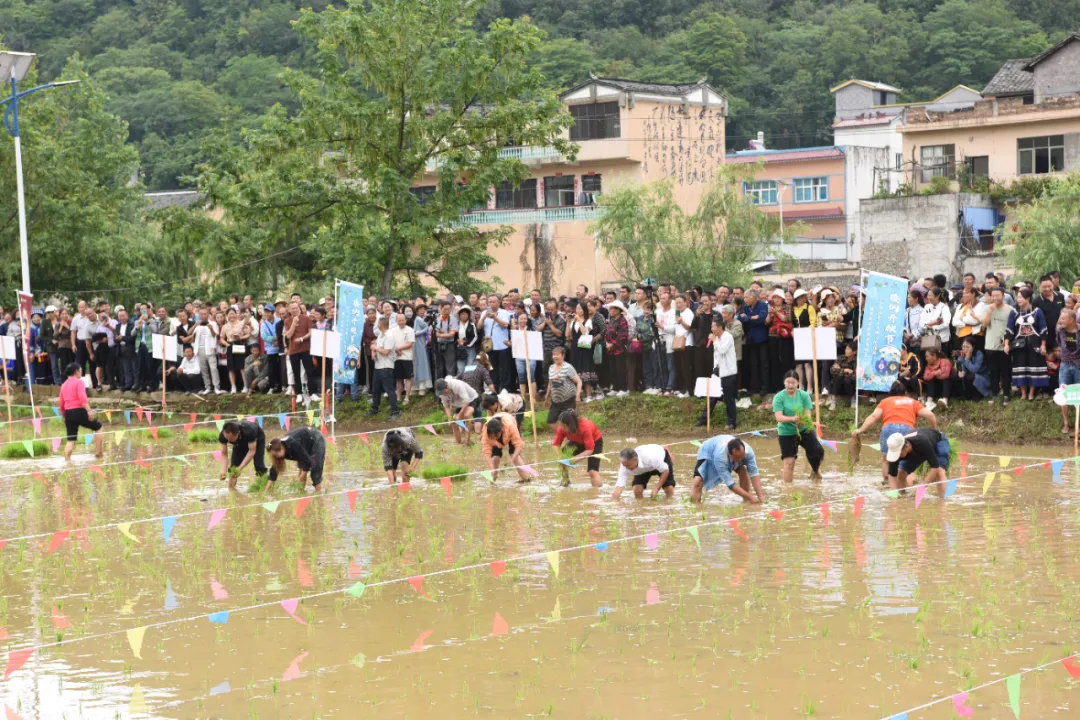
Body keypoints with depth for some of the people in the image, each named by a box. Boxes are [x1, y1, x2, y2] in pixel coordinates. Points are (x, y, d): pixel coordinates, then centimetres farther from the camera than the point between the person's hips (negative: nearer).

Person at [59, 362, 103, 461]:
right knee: (98, 427, 12)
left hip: (68, 413, 6)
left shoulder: (64, 385, 17)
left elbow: (61, 405, 18)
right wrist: (89, 411, -25)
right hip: (79, 411, -6)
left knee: (71, 440, 9)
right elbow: (82, 397, -18)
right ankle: (98, 452, 9)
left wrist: (65, 417, 28)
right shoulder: (79, 382, -2)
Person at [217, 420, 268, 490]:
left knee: (259, 465, -19)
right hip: (240, 444, 3)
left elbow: (252, 451, -39)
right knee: (233, 465, -11)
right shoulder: (222, 436, -34)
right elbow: (224, 454, -27)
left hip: (257, 440, -3)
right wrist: (223, 471, -42)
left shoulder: (249, 431, -46)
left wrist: (240, 468, -45)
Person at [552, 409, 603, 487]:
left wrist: (576, 458, -47)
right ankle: (565, 481, 9)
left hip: (594, 442, -5)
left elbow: (590, 450, -37)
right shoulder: (561, 428, -27)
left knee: (593, 471, -21)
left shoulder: (585, 428, -41)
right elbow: (556, 445, -21)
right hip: (578, 442, 5)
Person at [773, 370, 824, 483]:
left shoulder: (804, 395, -5)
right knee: (789, 462, -2)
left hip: (804, 430, 2)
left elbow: (808, 414, -11)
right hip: (786, 432, -2)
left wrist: (803, 421, -35)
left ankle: (815, 471, 17)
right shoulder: (778, 397, -11)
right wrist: (793, 418, -39)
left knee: (818, 451, -14)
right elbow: (779, 417, -20)